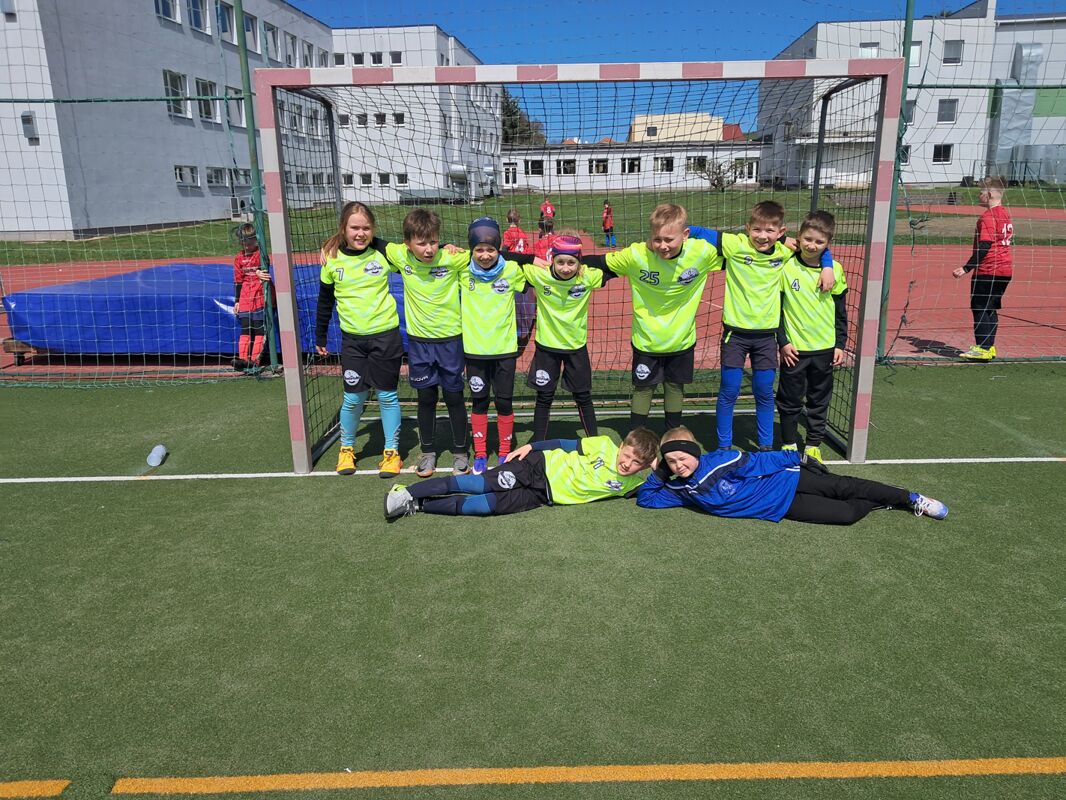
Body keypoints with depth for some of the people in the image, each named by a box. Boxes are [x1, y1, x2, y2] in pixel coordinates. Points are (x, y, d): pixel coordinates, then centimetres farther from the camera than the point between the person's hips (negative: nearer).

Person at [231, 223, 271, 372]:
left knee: (259, 328, -2)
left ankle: (255, 359, -1)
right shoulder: (239, 258, 12)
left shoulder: (261, 254, -2)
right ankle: (242, 358, -2)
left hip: (259, 297, -4)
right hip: (245, 298, 4)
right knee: (245, 329, 2)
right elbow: (237, 280, 15)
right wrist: (237, 300, 12)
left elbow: (265, 274, -10)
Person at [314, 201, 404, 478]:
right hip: (352, 338, 1)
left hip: (386, 334, -1)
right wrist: (320, 337, 14)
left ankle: (392, 451, 20)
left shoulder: (383, 251, -7)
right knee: (353, 397, 3)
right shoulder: (331, 258, -3)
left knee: (388, 395, 6)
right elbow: (325, 300, 8)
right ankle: (346, 448, 26)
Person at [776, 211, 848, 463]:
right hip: (794, 349, -2)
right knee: (790, 400, 8)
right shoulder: (786, 267, -7)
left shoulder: (835, 270, 0)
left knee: (820, 400, 12)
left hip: (825, 348, 2)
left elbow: (840, 311, 8)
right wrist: (782, 342, -8)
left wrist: (840, 344, 4)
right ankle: (790, 444, 24)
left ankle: (813, 445, 26)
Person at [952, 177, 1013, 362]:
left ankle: (982, 348, -8)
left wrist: (966, 268, -22)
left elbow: (984, 247, -21)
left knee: (980, 309, -6)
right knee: (991, 309, 14)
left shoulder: (987, 217, -15)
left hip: (988, 270, -9)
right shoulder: (1005, 213, 13)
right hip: (1005, 269, 9)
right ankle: (989, 347, 17)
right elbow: (1009, 240, 20)